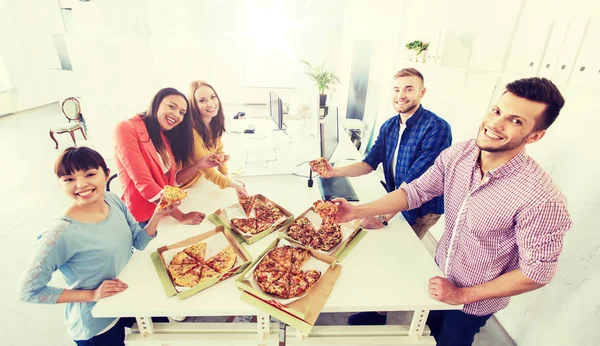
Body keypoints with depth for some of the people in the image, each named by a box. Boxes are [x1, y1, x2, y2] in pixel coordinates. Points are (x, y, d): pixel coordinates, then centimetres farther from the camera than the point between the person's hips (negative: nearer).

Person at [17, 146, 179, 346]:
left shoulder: (114, 201, -12)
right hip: (97, 326, -5)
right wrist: (91, 295, -21)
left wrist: (157, 214, -20)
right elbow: (28, 291, -18)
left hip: (129, 299, 6)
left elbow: (139, 241, -4)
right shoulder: (61, 235, -29)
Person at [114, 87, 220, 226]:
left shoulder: (164, 136, 7)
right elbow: (144, 184, -20)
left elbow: (171, 180, 5)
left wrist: (199, 164, -8)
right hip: (141, 220, -6)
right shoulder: (126, 129, -13)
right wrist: (181, 217, -20)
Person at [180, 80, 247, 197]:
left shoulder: (214, 125, -8)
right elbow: (207, 171, -28)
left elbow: (219, 151, 3)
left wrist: (226, 176, -7)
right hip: (182, 186, -6)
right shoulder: (191, 131, -30)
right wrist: (231, 183, -38)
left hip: (200, 179, 6)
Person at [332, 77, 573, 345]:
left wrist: (462, 295, -17)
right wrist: (358, 211, -21)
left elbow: (538, 271, -23)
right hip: (441, 271, 4)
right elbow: (416, 191, -12)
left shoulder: (542, 200, -33)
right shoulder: (457, 155, -19)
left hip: (476, 301, -3)